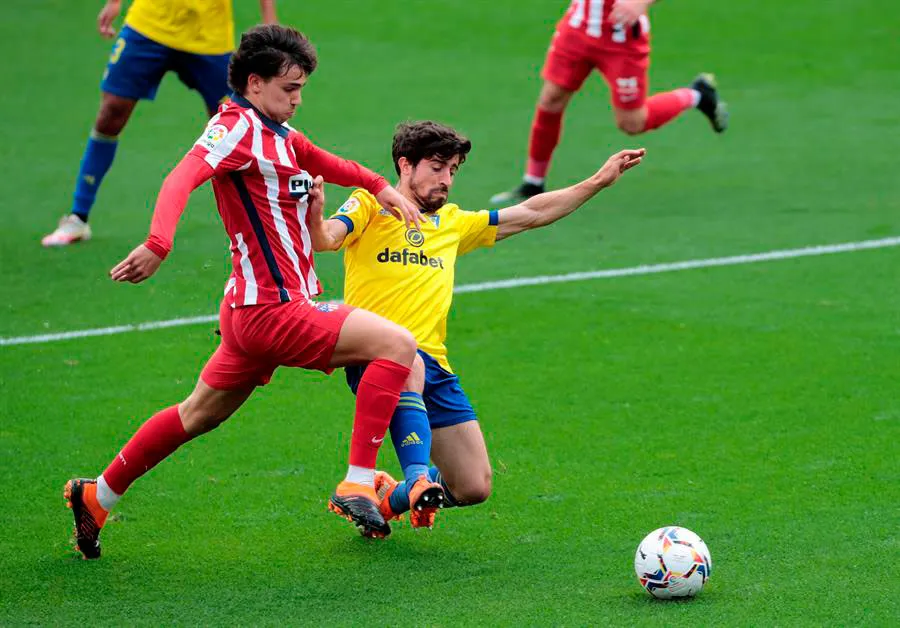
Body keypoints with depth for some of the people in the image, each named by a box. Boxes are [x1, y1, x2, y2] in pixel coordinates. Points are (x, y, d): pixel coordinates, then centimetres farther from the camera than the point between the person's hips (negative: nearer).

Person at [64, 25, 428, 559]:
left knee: (198, 416, 21)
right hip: (271, 308, -10)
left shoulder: (278, 134, 14)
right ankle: (358, 486, -18)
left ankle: (97, 496, 30)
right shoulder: (238, 126, -14)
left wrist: (378, 186, 40)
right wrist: (159, 245, -46)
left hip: (259, 309, 10)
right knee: (397, 344, -16)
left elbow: (321, 163, 37)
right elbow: (182, 179, -30)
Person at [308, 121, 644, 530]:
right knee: (409, 365, -43)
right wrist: (314, 216, -35)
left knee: (475, 488, -2)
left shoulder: (452, 223, 24)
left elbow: (530, 214, 29)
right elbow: (326, 238, -12)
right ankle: (417, 479, -46)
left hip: (433, 364, 6)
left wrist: (598, 182, 26)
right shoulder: (370, 206, 7)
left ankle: (389, 497, 22)